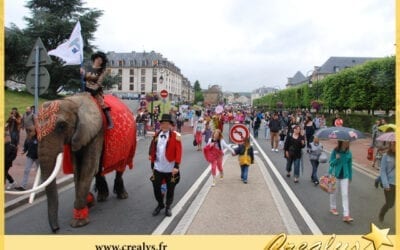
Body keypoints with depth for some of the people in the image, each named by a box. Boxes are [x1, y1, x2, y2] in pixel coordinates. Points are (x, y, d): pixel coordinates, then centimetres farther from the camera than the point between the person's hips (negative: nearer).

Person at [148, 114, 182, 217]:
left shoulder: (175, 136, -10)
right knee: (156, 187, 11)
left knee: (170, 189, 12)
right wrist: (152, 163, 11)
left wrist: (176, 166, -17)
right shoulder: (156, 135, 3)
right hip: (158, 167, 3)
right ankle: (160, 204, 35)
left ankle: (168, 207, 33)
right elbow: (153, 150, 10)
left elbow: (178, 152, -12)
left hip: (170, 168, -3)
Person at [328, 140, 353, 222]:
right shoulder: (335, 151, -9)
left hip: (344, 176, 2)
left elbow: (350, 165, 7)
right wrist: (336, 159, -24)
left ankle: (346, 215, -3)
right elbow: (331, 163, -5)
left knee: (345, 195, -3)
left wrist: (350, 177, 11)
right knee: (334, 192, 14)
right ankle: (333, 208, 37)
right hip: (335, 175, -1)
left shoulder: (348, 153, -2)